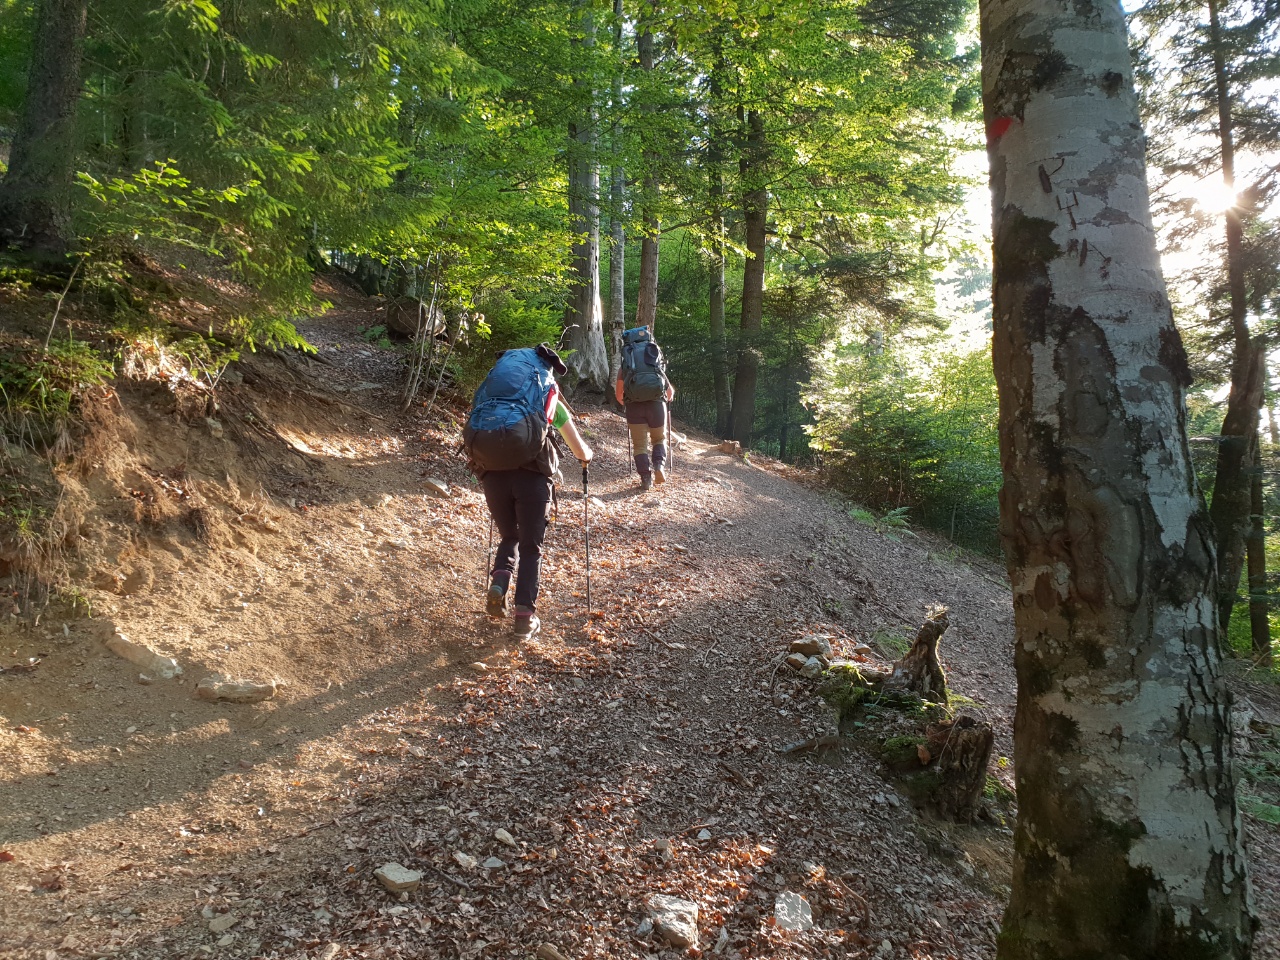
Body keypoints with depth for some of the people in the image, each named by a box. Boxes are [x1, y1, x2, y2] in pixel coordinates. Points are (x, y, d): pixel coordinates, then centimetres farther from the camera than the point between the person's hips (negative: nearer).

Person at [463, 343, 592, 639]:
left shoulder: (492, 384, 27)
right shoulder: (551, 399, 20)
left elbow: (477, 430, 37)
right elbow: (582, 453, 26)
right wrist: (587, 456, 49)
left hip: (491, 470, 2)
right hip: (531, 472, -2)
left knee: (508, 537, 24)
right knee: (531, 546, 14)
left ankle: (498, 583, 0)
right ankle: (525, 615, 7)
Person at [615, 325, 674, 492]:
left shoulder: (624, 363, 16)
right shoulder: (656, 354, 18)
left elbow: (618, 394, 20)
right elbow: (670, 391, 23)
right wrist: (669, 396, 45)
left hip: (634, 405, 0)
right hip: (656, 402, 1)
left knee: (640, 444, 10)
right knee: (659, 439, 20)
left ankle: (646, 479, 1)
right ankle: (659, 465, -3)